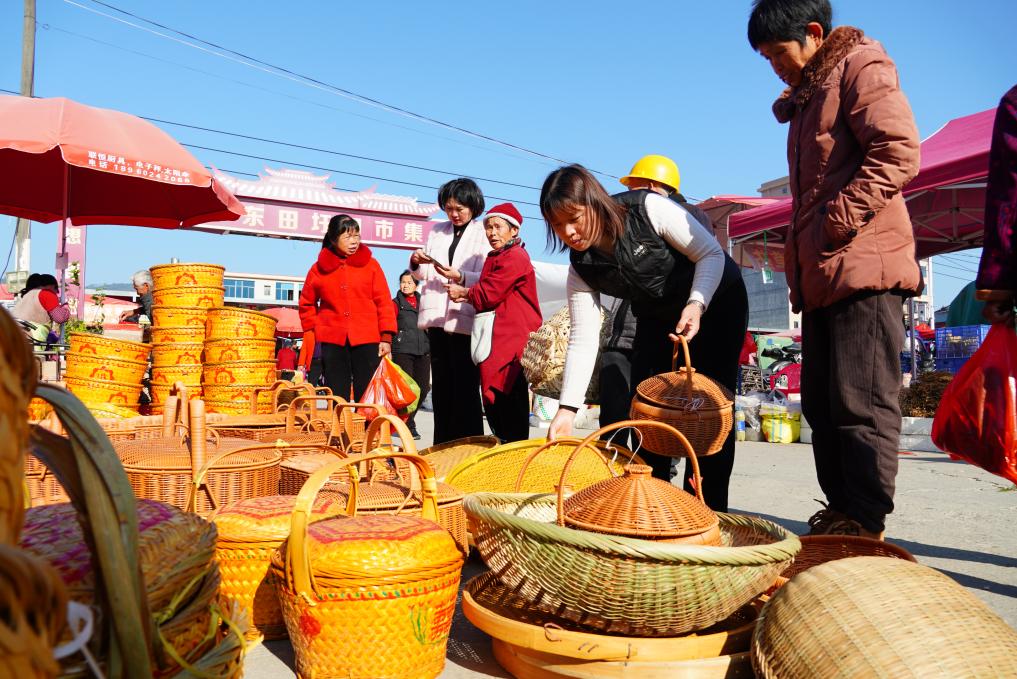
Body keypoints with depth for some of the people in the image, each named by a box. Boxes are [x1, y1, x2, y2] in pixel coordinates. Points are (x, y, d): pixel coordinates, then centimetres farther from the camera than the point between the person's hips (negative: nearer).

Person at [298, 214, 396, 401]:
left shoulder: (370, 264, 5)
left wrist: (386, 337, -5)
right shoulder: (319, 268, 9)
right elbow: (306, 304, 21)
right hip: (332, 341, 1)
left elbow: (384, 302, 1)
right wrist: (314, 330, 9)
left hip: (367, 341, -1)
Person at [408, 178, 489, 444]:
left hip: (465, 319, -6)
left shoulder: (483, 234, -2)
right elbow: (423, 275, 18)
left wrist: (459, 277, -24)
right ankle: (443, 448, 19)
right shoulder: (437, 231, 17)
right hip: (437, 317, 6)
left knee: (465, 388, -4)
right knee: (441, 386, 11)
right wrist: (416, 264, -3)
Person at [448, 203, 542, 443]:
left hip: (511, 339, -9)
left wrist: (462, 293, 1)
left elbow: (490, 293, -14)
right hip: (496, 337, 10)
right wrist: (467, 295, 0)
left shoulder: (515, 257, -10)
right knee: (494, 397, 10)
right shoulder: (495, 258, 21)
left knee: (508, 398, -8)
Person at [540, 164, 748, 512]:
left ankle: (708, 507, -1)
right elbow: (583, 341, -16)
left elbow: (712, 253, -20)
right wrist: (567, 409, -24)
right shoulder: (581, 268, -14)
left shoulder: (649, 209, -28)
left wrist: (696, 305, -36)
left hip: (717, 300, -4)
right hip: (658, 317, 5)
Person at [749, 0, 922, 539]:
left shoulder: (861, 67, 2)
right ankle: (839, 513, 17)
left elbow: (899, 152, -13)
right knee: (822, 404, 9)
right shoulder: (805, 99, 28)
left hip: (863, 265, -9)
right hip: (820, 274, 10)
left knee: (862, 404, -9)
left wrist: (837, 221, -17)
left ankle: (865, 527, -3)